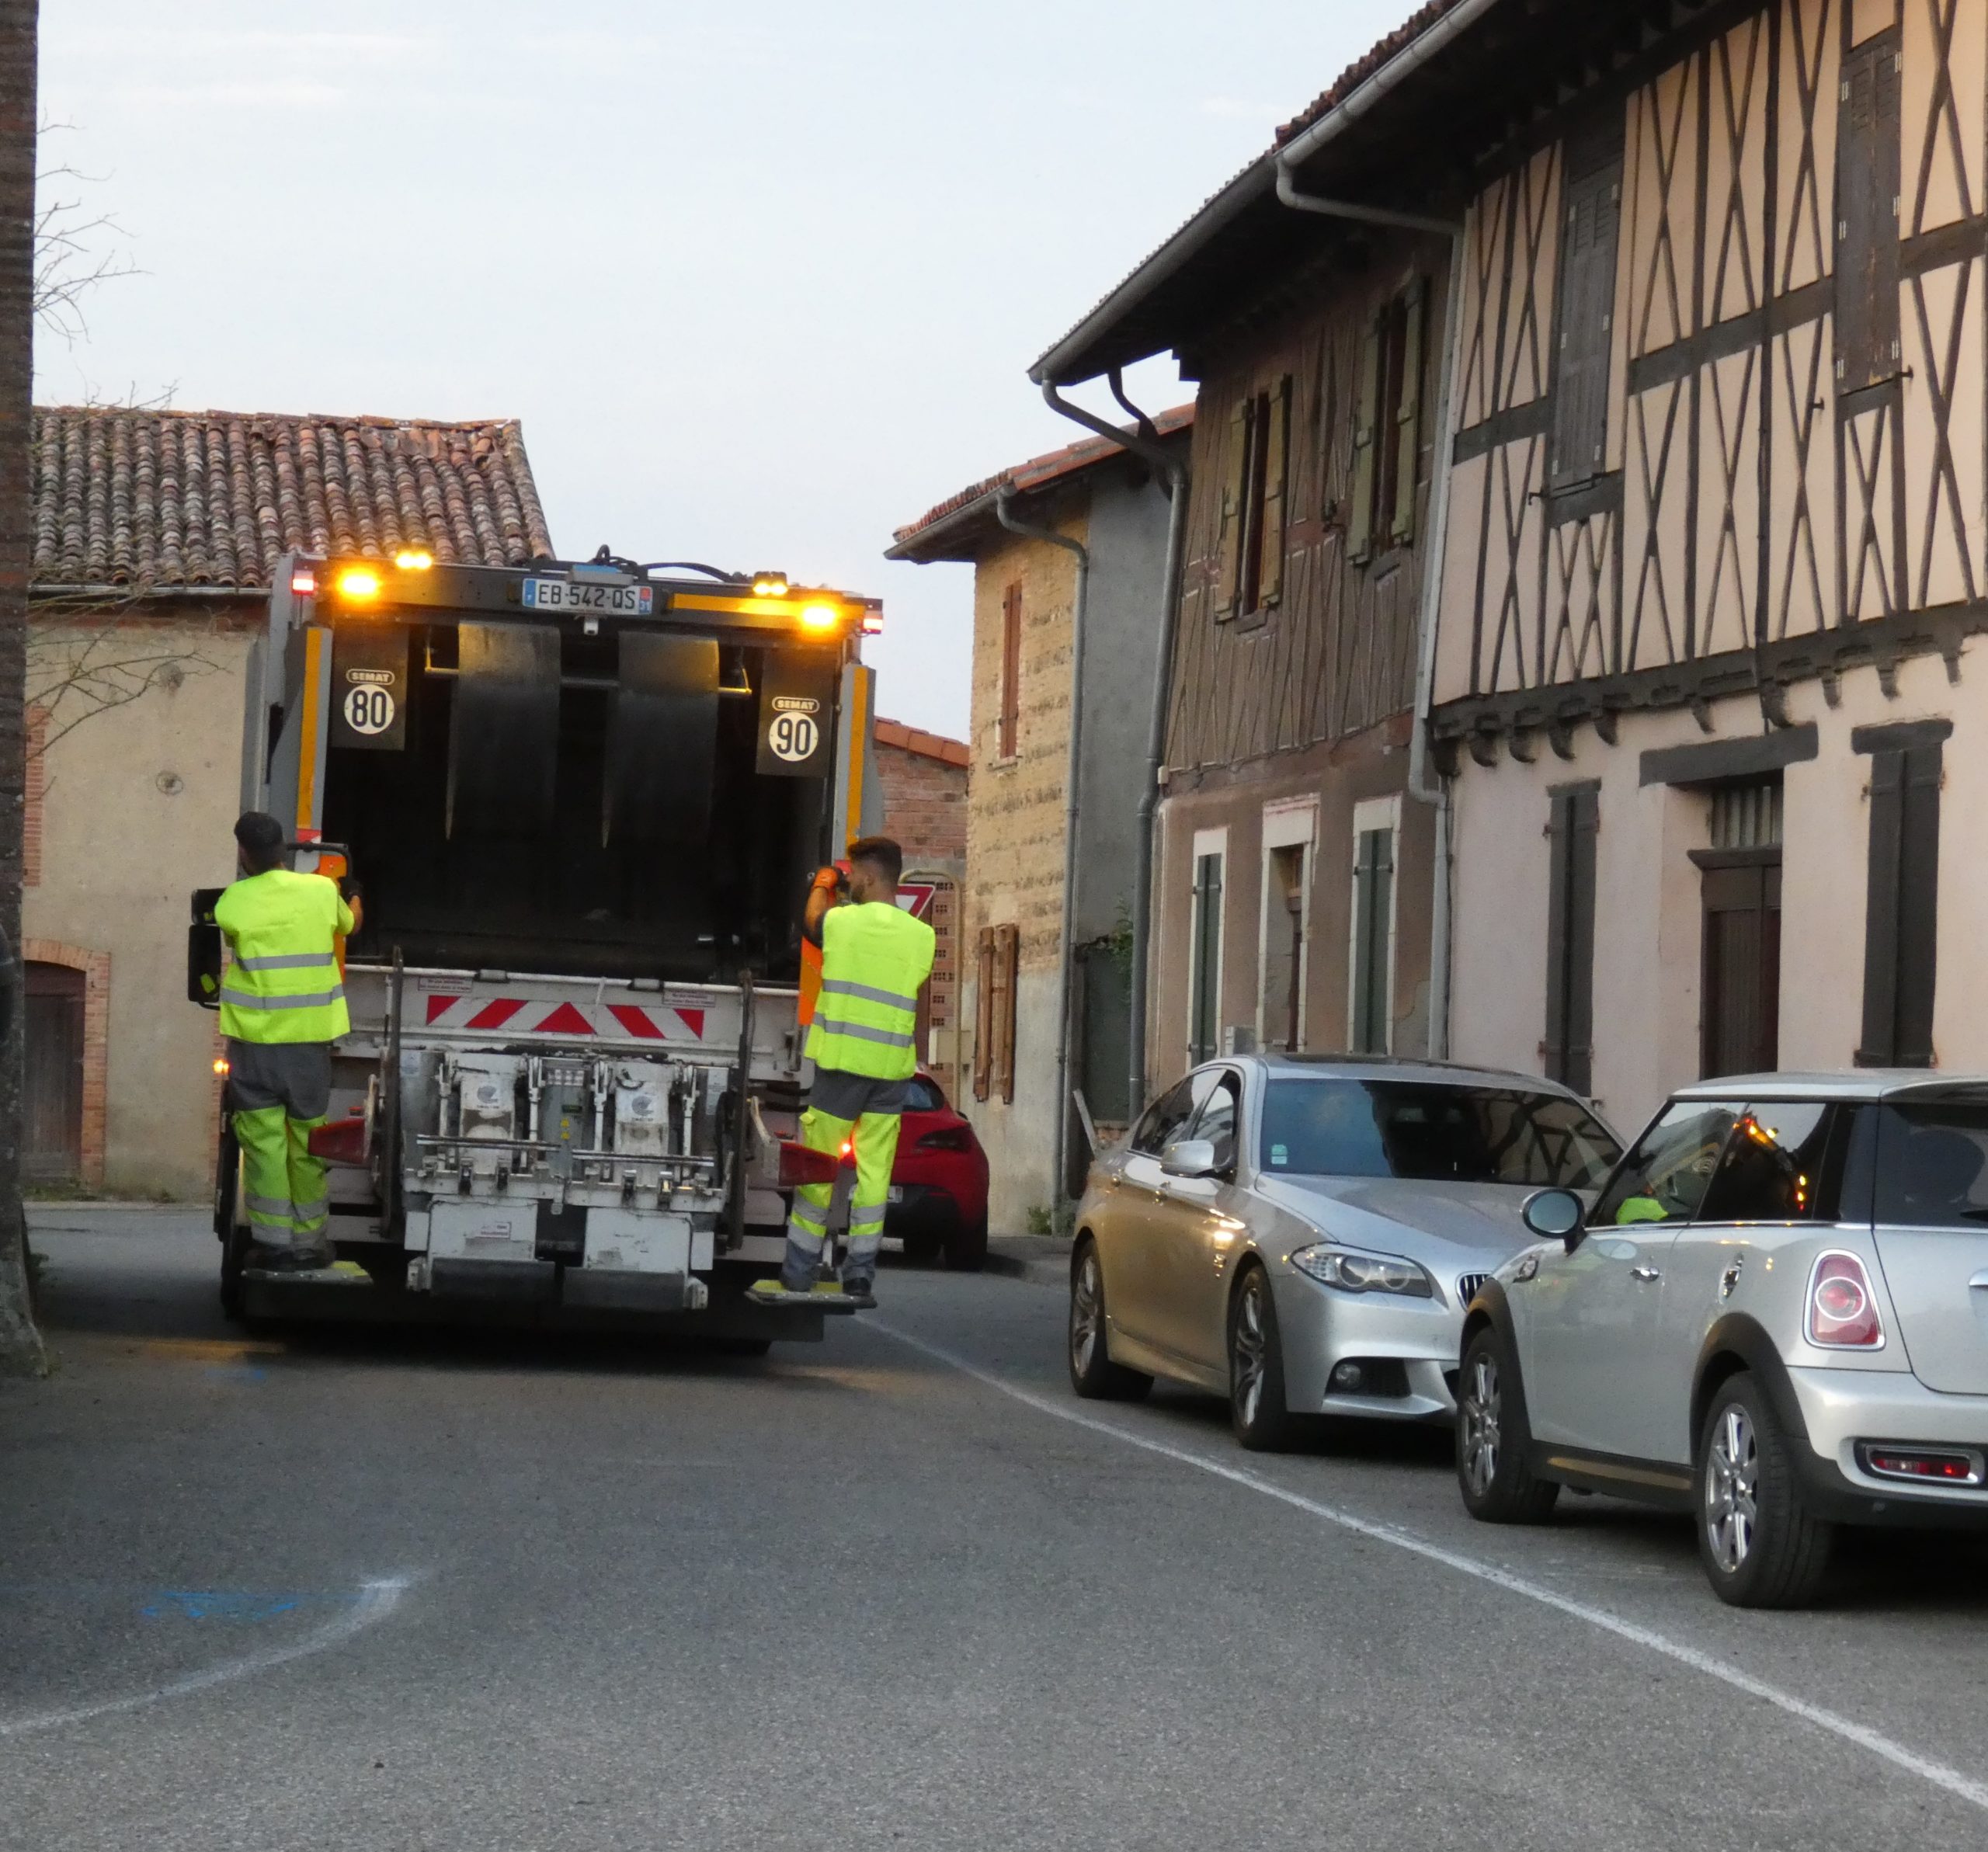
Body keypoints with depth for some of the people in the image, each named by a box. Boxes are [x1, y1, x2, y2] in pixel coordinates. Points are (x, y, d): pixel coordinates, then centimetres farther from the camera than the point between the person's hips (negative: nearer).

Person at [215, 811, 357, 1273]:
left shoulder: (233, 902, -8)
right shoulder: (322, 891, -1)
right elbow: (349, 925, 21)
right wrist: (353, 897, 43)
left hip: (255, 1038, -2)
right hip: (309, 1036, 2)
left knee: (263, 1138, 2)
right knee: (308, 1138, 12)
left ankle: (274, 1240, 0)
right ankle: (309, 1239, 17)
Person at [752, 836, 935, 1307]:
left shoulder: (843, 921, -8)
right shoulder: (922, 936, 3)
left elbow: (812, 921, 15)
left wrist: (823, 885, 37)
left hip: (842, 1064, -3)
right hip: (893, 1067, 4)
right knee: (874, 1174, 6)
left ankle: (798, 1275, 5)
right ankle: (860, 1277, 6)